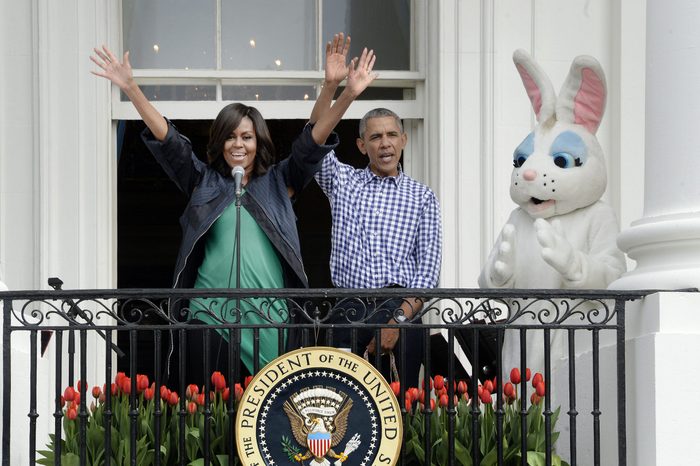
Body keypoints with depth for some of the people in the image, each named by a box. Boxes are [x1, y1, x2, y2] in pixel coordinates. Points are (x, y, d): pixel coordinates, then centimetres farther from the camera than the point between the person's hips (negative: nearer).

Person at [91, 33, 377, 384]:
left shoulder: (278, 183, 13)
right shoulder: (203, 182, 13)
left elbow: (312, 142, 2)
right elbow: (166, 139, 6)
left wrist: (346, 96, -12)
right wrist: (131, 88, -3)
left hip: (269, 319, 0)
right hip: (210, 316, 0)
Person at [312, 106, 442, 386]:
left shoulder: (421, 197, 8)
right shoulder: (342, 182, 14)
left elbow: (428, 268, 1)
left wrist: (399, 319, -11)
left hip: (400, 309, -1)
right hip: (348, 312, 1)